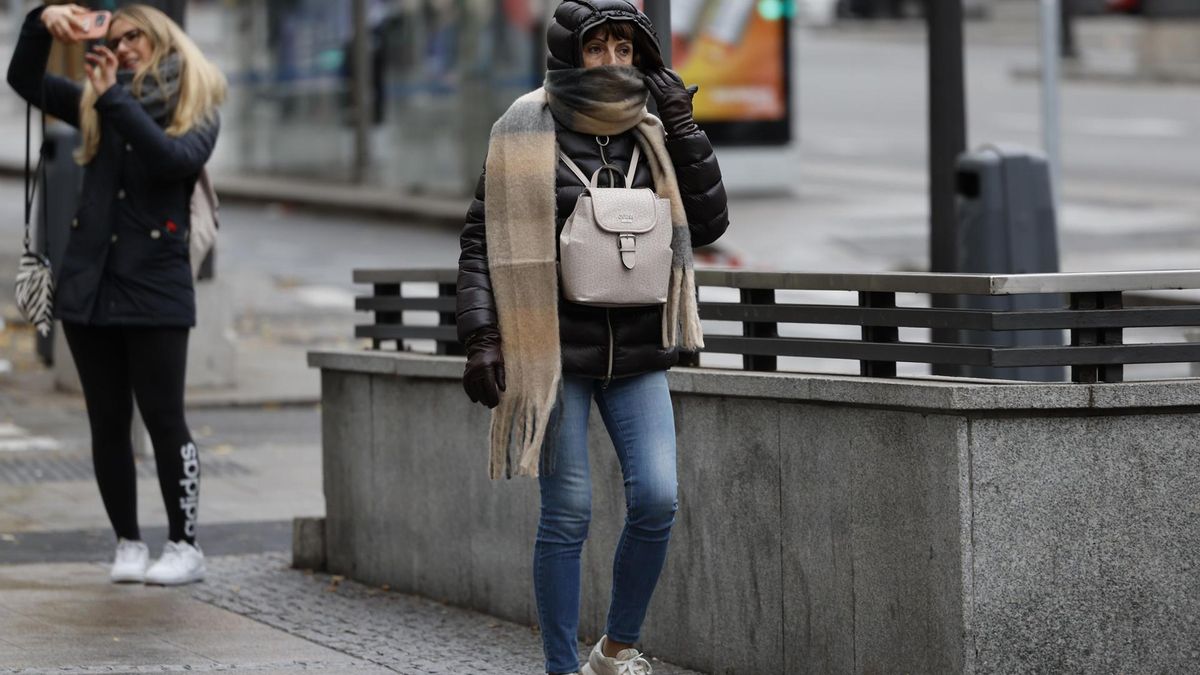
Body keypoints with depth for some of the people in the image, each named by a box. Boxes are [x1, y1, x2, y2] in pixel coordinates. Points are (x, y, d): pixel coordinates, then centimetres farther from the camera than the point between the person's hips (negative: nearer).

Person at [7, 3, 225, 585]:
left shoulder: (196, 112, 2)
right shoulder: (97, 106, 13)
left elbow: (174, 158, -18)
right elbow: (24, 80, 7)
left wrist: (114, 98, -22)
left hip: (155, 287, -4)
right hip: (90, 284, 4)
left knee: (163, 419, -3)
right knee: (108, 423, 5)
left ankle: (185, 547, 4)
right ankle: (128, 543, 13)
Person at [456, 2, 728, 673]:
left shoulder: (650, 136, 8)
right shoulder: (526, 136, -4)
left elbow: (708, 223, 2)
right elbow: (481, 244, -2)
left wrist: (682, 126, -3)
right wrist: (482, 339, -11)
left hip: (638, 354, 4)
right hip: (556, 352, -3)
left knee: (657, 499, -7)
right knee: (568, 512, -3)